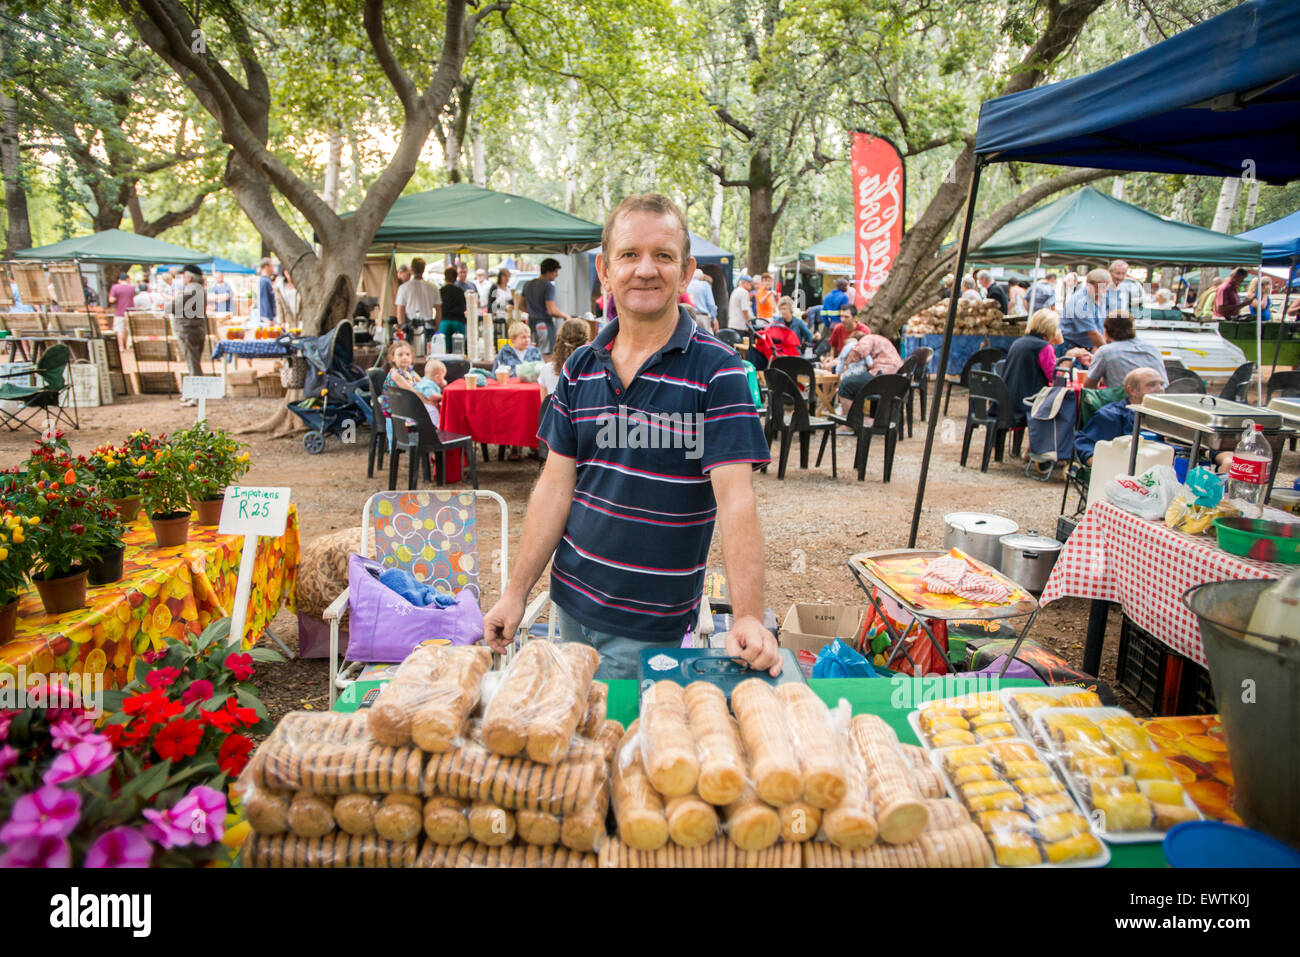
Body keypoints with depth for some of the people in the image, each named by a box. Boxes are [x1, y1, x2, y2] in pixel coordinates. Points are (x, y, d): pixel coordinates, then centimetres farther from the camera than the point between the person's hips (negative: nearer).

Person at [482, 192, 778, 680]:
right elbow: (556, 486, 3)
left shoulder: (716, 371, -13)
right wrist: (516, 593, 1)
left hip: (651, 626, -5)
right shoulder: (579, 368, 2)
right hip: (572, 605, 5)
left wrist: (747, 618, -30)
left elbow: (735, 498, -20)